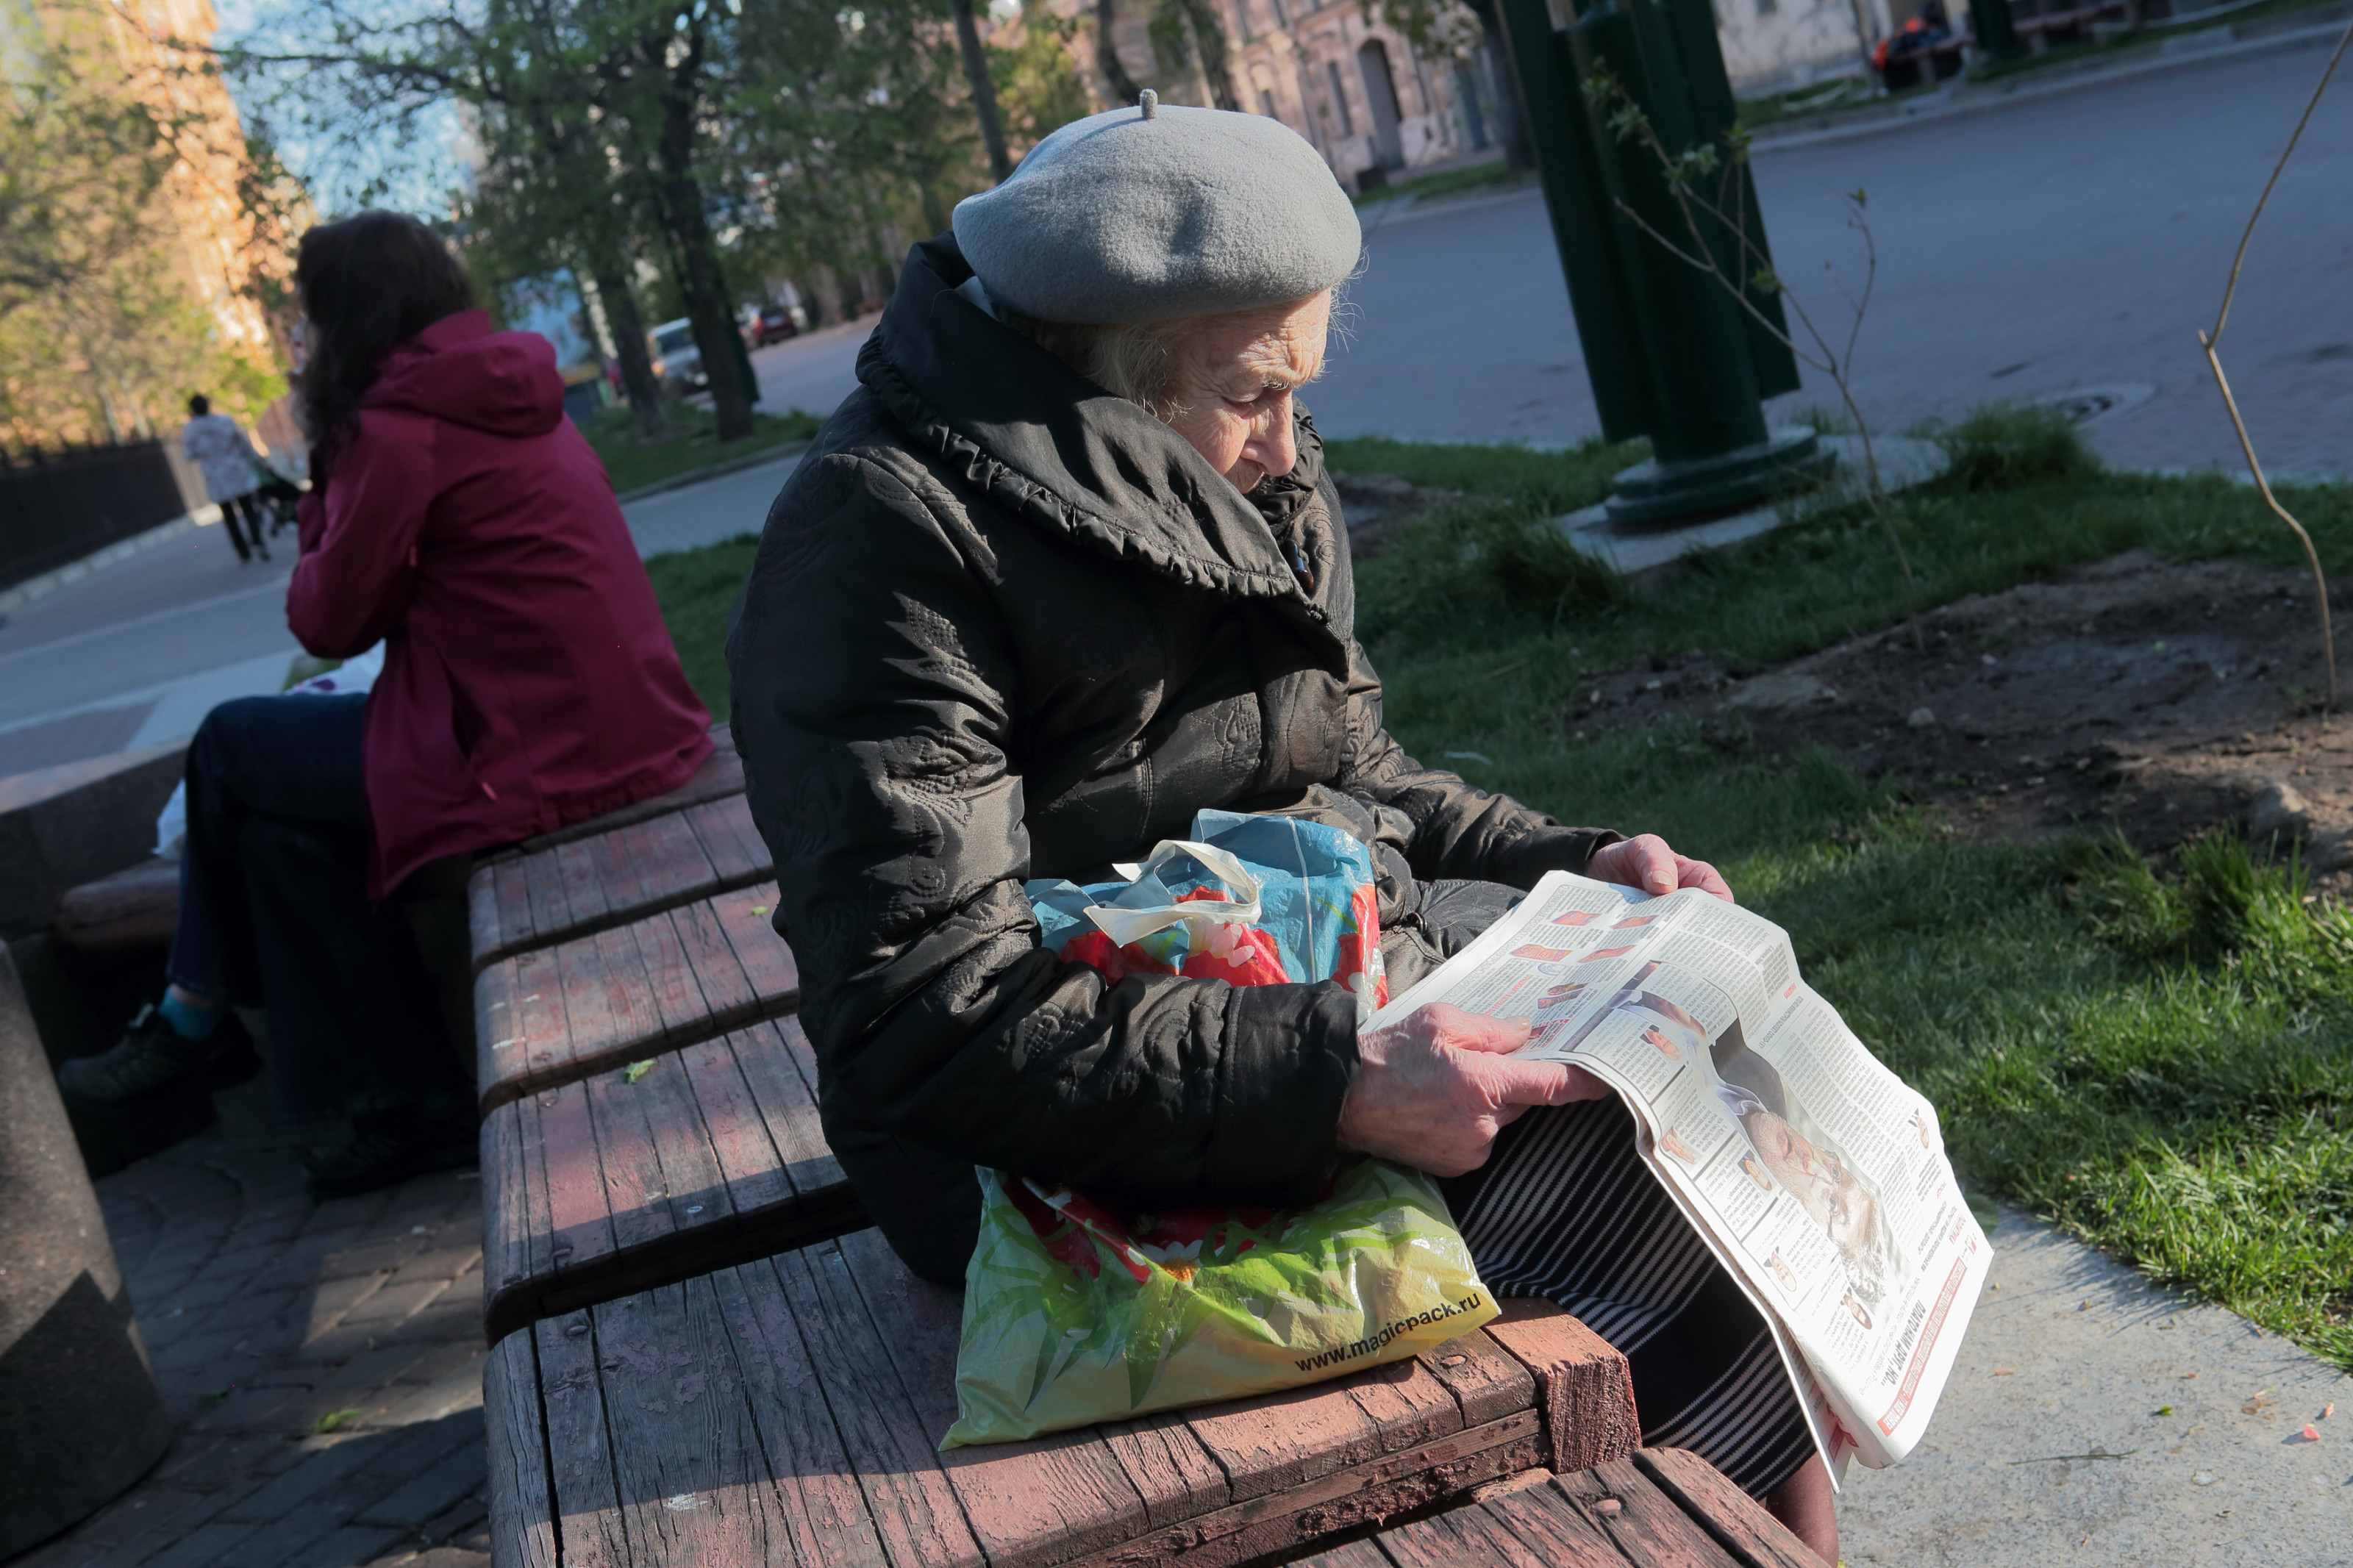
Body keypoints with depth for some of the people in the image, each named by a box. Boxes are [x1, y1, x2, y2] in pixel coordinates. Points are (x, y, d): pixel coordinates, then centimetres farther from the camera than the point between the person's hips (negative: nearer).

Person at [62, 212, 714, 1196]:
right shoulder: (513, 397, 15)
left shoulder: (398, 424, -13)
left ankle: (191, 1025, 26)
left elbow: (328, 624, -4)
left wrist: (327, 487, 6)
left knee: (234, 750, 7)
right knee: (286, 796, 19)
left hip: (539, 757, -9)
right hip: (632, 731, 9)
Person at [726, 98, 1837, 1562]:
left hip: (1336, 983, 9)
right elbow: (926, 1018, -25)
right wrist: (1330, 1081, -32)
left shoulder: (1255, 484, 10)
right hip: (1103, 1157, -8)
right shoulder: (890, 527, -18)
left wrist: (1575, 864, 3)